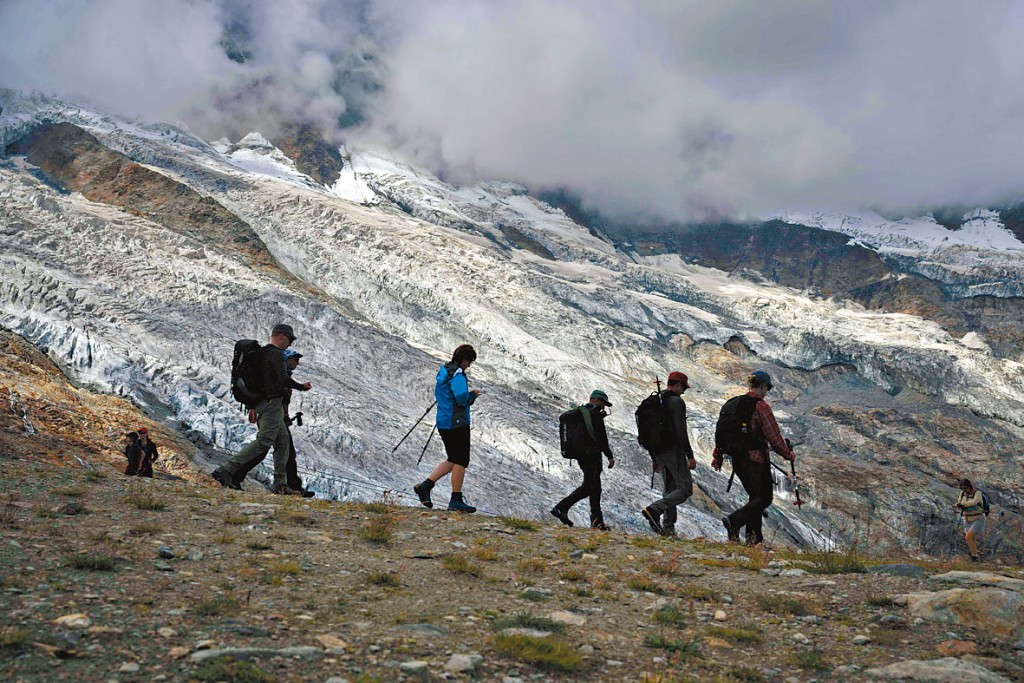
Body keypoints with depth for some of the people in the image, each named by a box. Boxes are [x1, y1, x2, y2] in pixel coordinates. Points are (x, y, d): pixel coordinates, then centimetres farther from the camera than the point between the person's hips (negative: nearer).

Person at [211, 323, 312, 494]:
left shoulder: (261, 353, 19)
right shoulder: (276, 354, -11)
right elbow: (283, 378, -21)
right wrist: (301, 387, -6)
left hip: (261, 402, 10)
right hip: (272, 402, -10)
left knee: (283, 441, 11)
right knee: (263, 442, -13)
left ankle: (280, 483, 9)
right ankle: (225, 471, -18)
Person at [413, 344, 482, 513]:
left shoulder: (443, 371, 15)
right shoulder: (457, 374, -14)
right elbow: (462, 398, -26)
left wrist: (469, 394, 15)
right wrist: (473, 395, -4)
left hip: (443, 422, 9)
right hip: (456, 422, -9)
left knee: (453, 461, 16)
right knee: (460, 461, -1)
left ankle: (425, 485, 7)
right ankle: (456, 501, 2)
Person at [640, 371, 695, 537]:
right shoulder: (677, 402, -10)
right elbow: (681, 431, -18)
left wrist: (654, 458, 23)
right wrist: (690, 456, -16)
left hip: (660, 453, 9)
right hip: (674, 452, -9)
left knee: (670, 490, 14)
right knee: (685, 489, -6)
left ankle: (668, 528, 8)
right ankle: (654, 510, -20)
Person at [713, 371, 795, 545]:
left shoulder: (731, 403, 10)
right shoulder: (761, 406, -12)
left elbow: (720, 432, 13)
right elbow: (774, 436, -12)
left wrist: (717, 457, 19)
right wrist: (788, 454, 1)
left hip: (737, 459, 8)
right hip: (756, 459, -8)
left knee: (755, 497, 17)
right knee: (764, 498, 0)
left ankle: (753, 537, 13)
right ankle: (734, 521, -18)